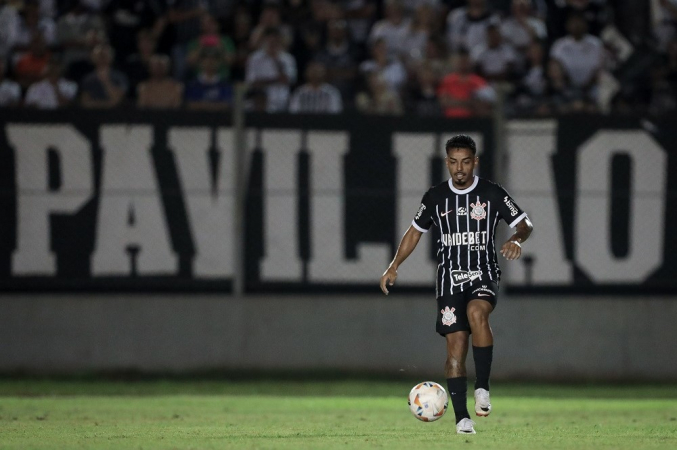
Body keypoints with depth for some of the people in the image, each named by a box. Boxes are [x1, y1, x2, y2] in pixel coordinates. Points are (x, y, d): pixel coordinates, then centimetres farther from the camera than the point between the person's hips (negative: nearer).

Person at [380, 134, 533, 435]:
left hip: (484, 276, -2)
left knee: (477, 313, -34)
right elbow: (415, 231, 19)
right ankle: (462, 418, -1)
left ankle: (482, 387, -27)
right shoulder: (435, 197, 6)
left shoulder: (492, 193, 1)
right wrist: (394, 267, 10)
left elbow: (524, 224, 5)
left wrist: (517, 240, -18)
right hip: (450, 280, 2)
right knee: (456, 346, -6)